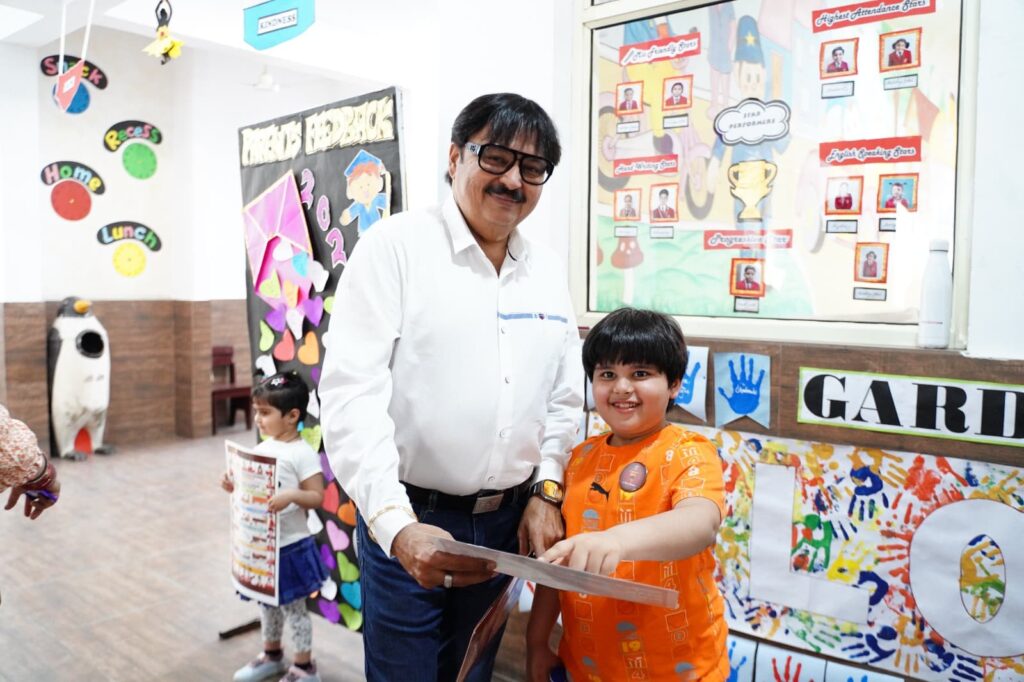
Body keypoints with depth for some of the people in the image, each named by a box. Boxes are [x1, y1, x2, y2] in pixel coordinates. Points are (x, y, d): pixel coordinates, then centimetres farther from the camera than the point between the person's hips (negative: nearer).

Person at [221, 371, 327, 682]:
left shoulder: (303, 453, -18)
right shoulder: (262, 448, 4)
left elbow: (317, 497, -18)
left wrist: (290, 496, -35)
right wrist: (234, 486, -5)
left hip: (290, 545, -7)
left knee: (293, 606, 6)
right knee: (267, 601, 23)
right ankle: (272, 655, 43)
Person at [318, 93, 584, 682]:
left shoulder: (547, 270, 6)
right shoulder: (397, 245, -11)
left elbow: (565, 397, 12)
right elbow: (352, 391, -19)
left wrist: (547, 492, 1)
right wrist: (396, 523, -27)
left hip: (506, 521, 5)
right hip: (408, 522, -5)